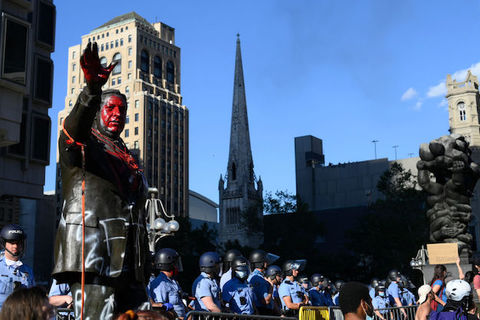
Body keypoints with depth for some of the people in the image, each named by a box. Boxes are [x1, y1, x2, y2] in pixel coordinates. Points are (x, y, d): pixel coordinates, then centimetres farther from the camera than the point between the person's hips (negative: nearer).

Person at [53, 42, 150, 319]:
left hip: (130, 265, 7)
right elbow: (74, 127, -19)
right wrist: (92, 89, -39)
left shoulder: (129, 159, 25)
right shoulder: (82, 146, 7)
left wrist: (145, 268, 20)